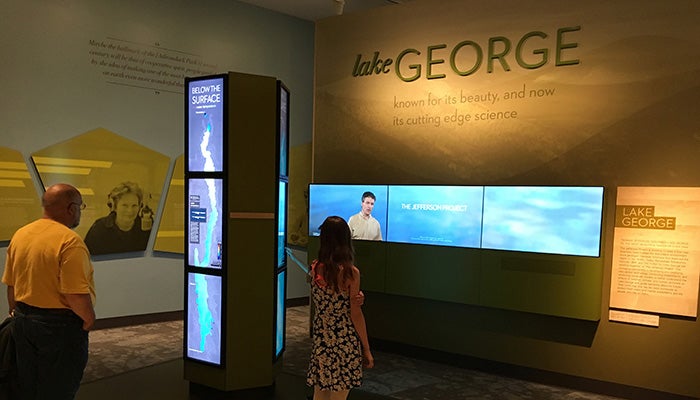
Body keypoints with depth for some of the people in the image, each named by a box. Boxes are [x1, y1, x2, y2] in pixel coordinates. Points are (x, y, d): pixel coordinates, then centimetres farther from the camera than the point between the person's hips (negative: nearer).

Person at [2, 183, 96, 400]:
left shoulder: (20, 235, 4)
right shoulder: (69, 240, -22)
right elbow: (75, 294, -26)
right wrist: (89, 319, -9)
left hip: (23, 321, 8)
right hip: (60, 326, -8)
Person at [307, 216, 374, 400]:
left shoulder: (315, 268, -4)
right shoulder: (351, 273, -16)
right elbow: (356, 315, -13)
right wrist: (366, 349, -4)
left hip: (320, 338, 4)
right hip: (345, 342, -4)